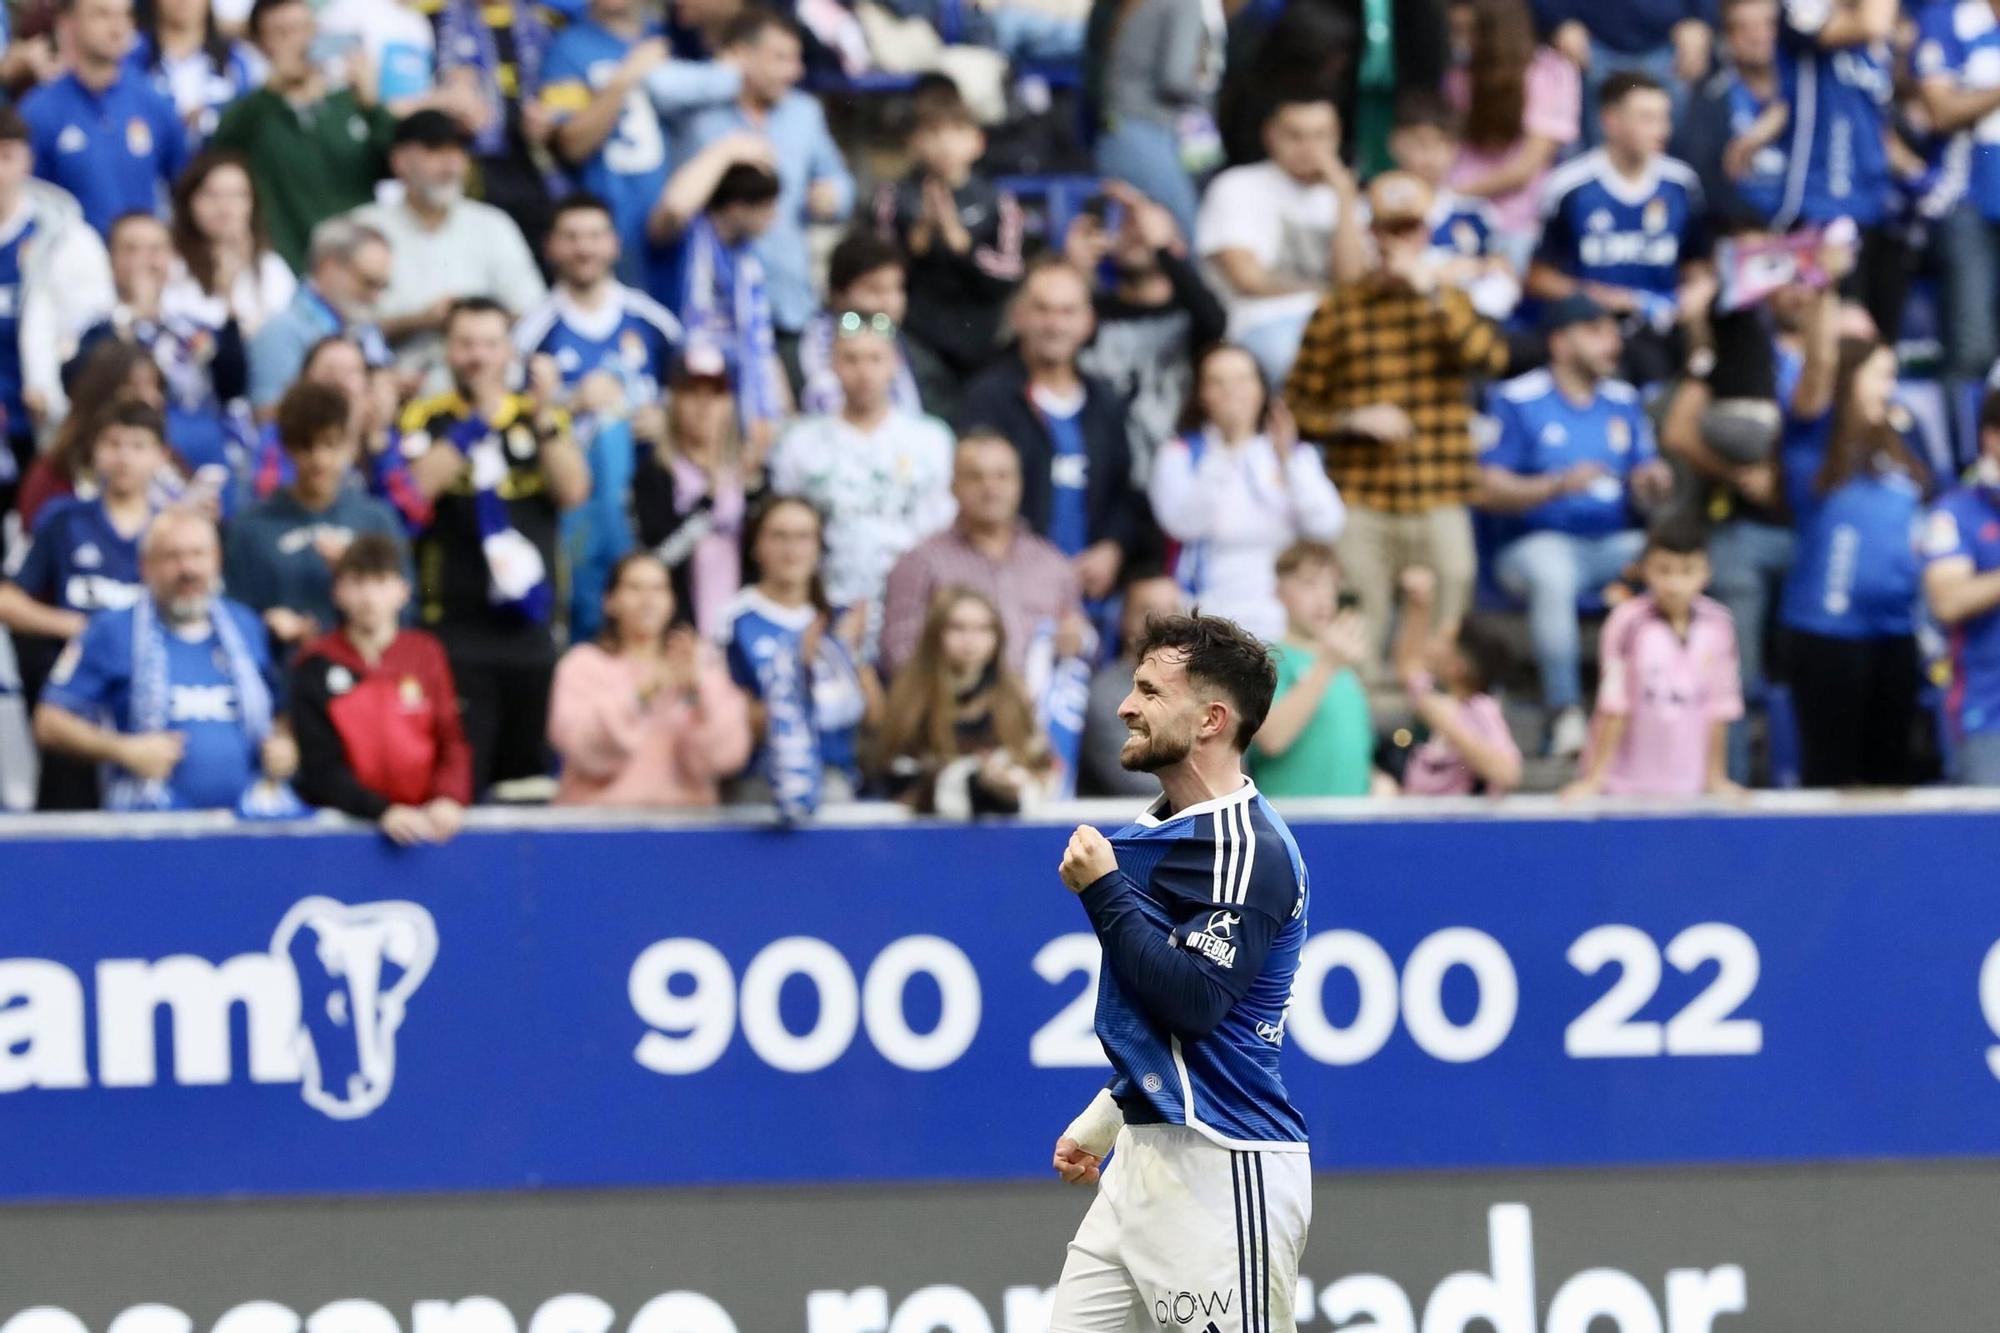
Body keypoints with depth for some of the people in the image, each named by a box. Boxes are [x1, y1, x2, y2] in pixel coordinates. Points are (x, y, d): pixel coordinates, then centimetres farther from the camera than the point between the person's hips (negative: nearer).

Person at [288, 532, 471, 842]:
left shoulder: (426, 654, 9)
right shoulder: (316, 665, 1)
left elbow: (452, 741, 6)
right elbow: (320, 767, -4)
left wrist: (449, 799, -14)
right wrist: (383, 811, -18)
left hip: (427, 818, 2)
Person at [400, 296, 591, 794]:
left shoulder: (540, 419, 13)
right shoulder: (426, 419, 5)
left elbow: (573, 491, -2)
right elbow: (417, 487, -14)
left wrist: (544, 417, -14)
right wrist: (480, 417, -16)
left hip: (529, 629, 3)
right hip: (456, 631, -3)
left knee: (529, 780, 6)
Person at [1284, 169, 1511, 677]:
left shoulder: (1451, 302, 12)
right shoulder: (1338, 310, 5)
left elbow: (1490, 358, -8)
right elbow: (1299, 405, 6)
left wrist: (1433, 293, -12)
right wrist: (1352, 421, -11)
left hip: (1440, 507, 2)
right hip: (1361, 507, -2)